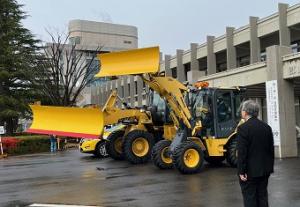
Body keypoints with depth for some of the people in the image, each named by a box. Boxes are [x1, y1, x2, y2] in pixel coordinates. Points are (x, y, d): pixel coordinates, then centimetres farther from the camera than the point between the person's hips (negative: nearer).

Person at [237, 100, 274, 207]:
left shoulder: (243, 128, -16)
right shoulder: (266, 127, 4)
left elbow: (242, 152, -18)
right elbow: (271, 149, 9)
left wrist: (241, 171, -13)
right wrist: (270, 167, 17)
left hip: (250, 171, -6)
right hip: (265, 169, 7)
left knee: (250, 198, 2)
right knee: (262, 196, 15)